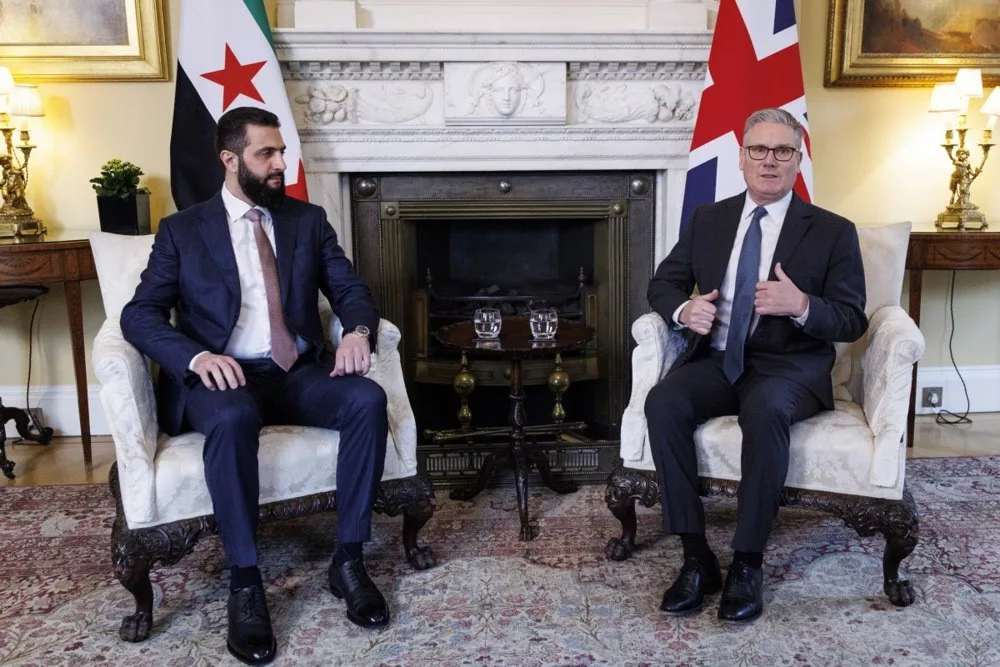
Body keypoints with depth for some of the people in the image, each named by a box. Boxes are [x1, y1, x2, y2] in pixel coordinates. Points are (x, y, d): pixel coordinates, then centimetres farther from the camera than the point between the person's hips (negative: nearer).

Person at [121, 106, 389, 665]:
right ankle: (245, 583, -22)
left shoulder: (308, 220, 14)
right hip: (224, 378, -2)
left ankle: (349, 560, -15)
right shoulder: (182, 231, 6)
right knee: (233, 418, -38)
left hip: (300, 374, 3)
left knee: (369, 399, -27)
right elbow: (140, 315, -2)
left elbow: (352, 289, 8)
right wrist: (197, 356, -22)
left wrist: (358, 331, -16)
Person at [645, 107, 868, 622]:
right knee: (663, 402, -28)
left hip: (789, 366, -2)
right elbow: (662, 284, 13)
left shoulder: (833, 232, 3)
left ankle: (747, 565, -22)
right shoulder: (708, 219, 12)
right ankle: (696, 557, -21)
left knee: (765, 410, -37)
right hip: (715, 359, 3)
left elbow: (852, 321, -1)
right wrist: (684, 309, -12)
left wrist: (801, 305, -22)